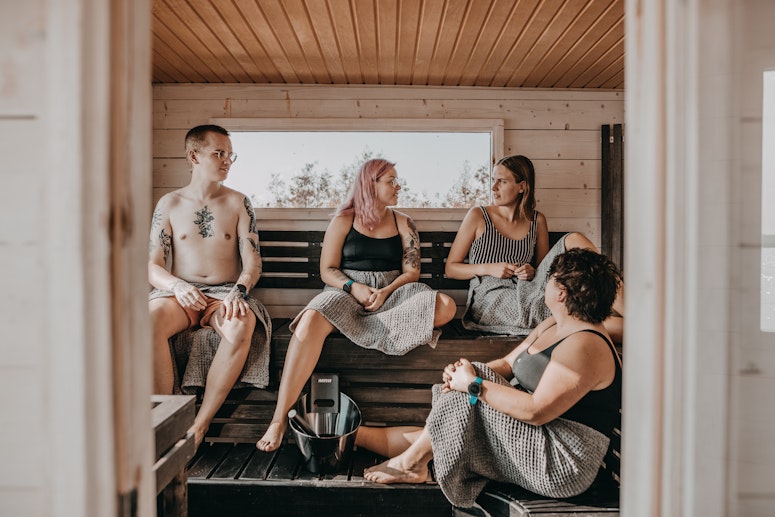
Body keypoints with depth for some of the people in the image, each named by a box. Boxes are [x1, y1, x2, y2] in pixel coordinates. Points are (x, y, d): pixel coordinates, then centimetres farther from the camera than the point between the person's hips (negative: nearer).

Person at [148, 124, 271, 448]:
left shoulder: (238, 203, 11)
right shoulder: (169, 204, 11)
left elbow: (253, 262, 3)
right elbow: (153, 267, 5)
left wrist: (239, 290, -19)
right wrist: (177, 286, -18)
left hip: (225, 294, 0)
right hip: (180, 292, 1)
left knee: (242, 324, -36)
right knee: (150, 319, -35)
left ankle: (199, 424, -26)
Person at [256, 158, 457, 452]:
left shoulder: (403, 224, 14)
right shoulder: (343, 220, 8)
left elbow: (411, 272, 6)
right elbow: (327, 270, 3)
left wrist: (386, 292, -14)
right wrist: (353, 287, -17)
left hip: (392, 293, 3)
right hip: (346, 292, -2)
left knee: (445, 307, -26)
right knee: (311, 320, -36)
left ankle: (363, 326, -26)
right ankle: (279, 419, -32)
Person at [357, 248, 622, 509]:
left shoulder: (584, 346, -22)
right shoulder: (552, 326, 10)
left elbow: (536, 411, -28)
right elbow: (507, 364, 10)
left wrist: (474, 384, -23)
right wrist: (461, 372, -9)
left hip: (561, 465, -9)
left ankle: (412, 459, -3)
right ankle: (352, 434, 12)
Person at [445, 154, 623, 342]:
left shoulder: (537, 221, 13)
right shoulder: (478, 216, 4)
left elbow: (545, 269, 21)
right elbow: (450, 268, 5)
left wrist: (532, 272, -3)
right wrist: (488, 268, -10)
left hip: (526, 292, 4)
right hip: (491, 302, -4)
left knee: (574, 240, -17)